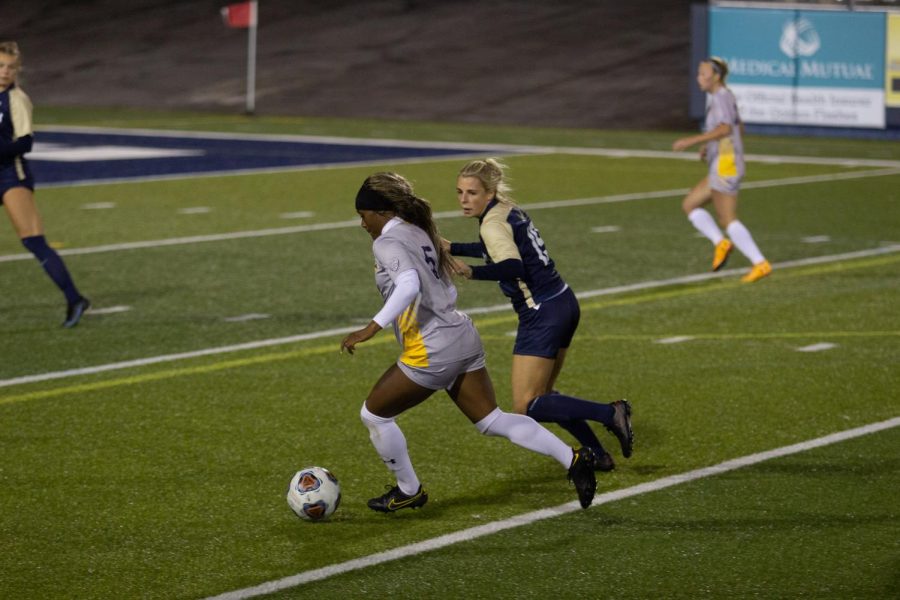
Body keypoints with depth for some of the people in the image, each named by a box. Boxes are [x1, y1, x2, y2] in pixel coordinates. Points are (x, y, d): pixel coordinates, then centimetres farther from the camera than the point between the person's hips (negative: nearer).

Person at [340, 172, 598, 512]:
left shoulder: (387, 243, -12)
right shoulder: (419, 234, 16)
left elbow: (409, 286, -30)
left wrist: (372, 328, -33)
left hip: (432, 350, -9)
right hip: (463, 338, 9)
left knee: (374, 414, 10)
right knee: (492, 421, 11)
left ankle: (408, 491, 22)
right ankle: (572, 459, 1)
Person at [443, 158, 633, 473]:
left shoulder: (493, 223, -16)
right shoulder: (509, 210, 11)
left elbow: (512, 267, -33)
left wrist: (472, 272, -44)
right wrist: (453, 248, 34)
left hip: (542, 314, -10)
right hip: (564, 303, 10)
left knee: (526, 408, -6)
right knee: (541, 394, 20)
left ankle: (611, 414, -14)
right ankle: (598, 456, 20)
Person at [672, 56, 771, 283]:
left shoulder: (721, 96, -13)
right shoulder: (724, 97, 17)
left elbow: (725, 128, -29)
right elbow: (739, 129, 28)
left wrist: (692, 141, -30)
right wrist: (710, 146, 29)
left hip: (725, 165, -10)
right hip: (720, 168, 10)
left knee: (728, 220, -7)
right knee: (689, 204, 13)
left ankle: (760, 264, -8)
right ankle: (721, 243, 7)